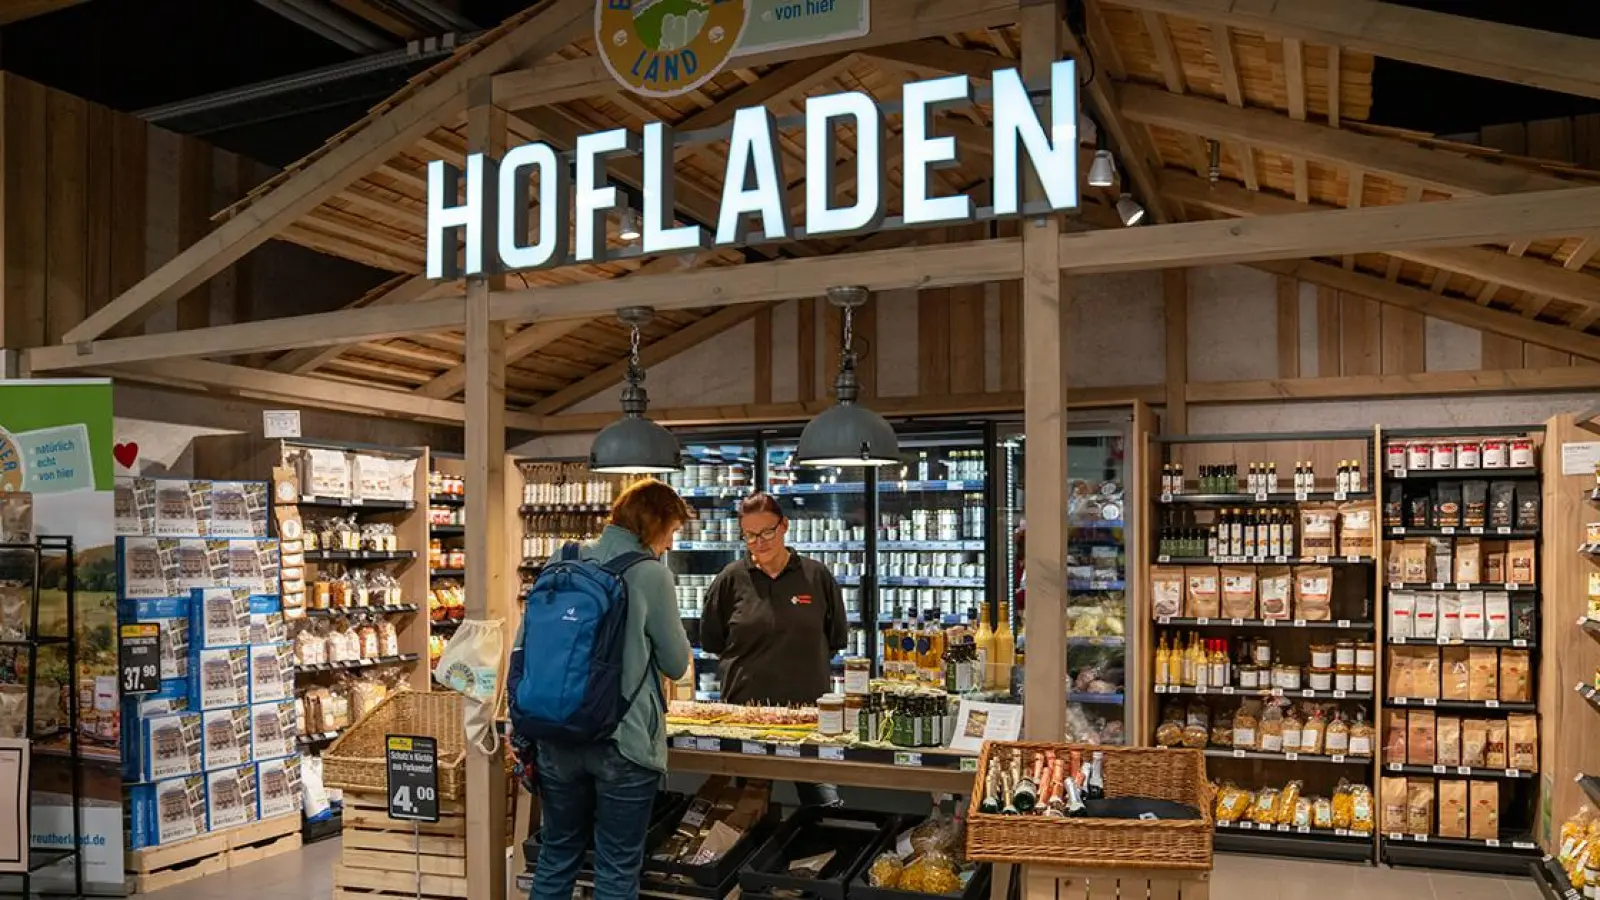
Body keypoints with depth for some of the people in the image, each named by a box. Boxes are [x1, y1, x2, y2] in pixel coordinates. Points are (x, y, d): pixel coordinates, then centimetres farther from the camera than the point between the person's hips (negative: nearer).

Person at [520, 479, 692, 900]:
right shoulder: (651, 574, -11)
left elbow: (522, 648, 6)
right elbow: (676, 664, -3)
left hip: (557, 736, 5)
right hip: (623, 741, -5)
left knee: (556, 857, 19)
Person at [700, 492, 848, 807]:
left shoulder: (817, 576, 2)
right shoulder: (731, 579, 1)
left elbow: (837, 639, 12)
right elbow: (710, 641, 11)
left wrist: (807, 665, 7)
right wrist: (747, 665, 7)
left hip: (808, 707, 0)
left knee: (826, 804, -5)